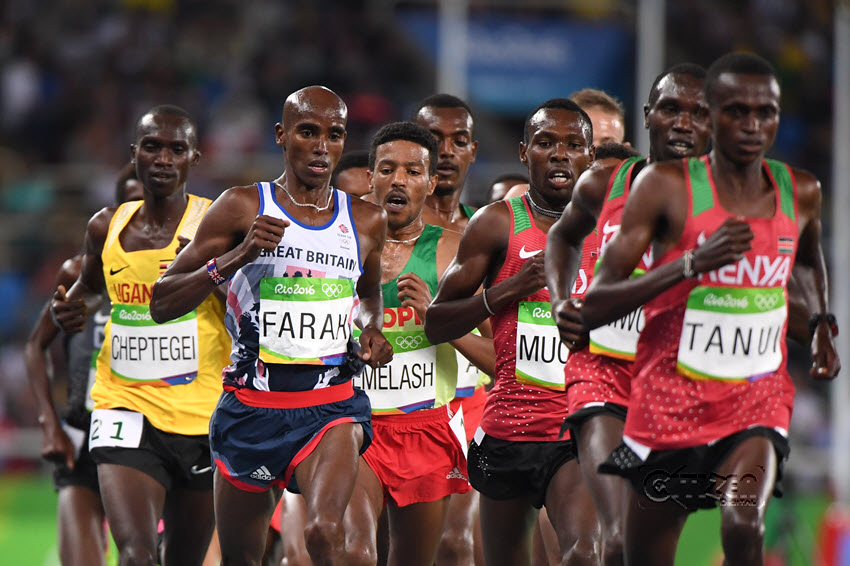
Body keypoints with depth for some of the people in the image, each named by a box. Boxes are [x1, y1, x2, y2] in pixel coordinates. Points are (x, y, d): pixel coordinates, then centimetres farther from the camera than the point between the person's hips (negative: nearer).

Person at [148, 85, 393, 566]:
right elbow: (162, 304, -5)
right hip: (253, 404, 0)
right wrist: (237, 256, -19)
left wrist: (373, 328, 8)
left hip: (331, 406, 0)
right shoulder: (242, 207, -2)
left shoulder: (367, 221, 8)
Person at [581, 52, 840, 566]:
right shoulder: (665, 187, -9)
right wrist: (692, 264, -25)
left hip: (758, 401, 1)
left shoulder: (801, 193, 3)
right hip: (670, 402, -1)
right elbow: (595, 306, -15)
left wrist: (822, 322, 12)